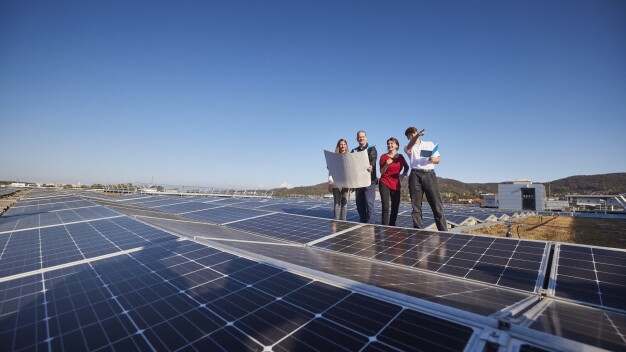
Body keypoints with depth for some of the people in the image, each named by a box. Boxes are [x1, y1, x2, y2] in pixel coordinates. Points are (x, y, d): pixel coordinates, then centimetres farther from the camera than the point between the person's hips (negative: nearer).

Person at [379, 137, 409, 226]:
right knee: (385, 207, -9)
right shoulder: (384, 156, -4)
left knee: (395, 206, 7)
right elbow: (381, 172, -6)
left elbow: (406, 167, 23)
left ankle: (392, 226, 22)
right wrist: (387, 164, -22)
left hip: (396, 184, 4)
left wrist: (404, 174, 4)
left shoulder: (400, 157, 6)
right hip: (385, 184, -4)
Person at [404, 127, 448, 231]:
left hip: (429, 174, 1)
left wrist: (433, 159, -7)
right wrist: (417, 135, -31)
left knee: (437, 205, -4)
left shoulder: (430, 144, 21)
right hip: (416, 175, -1)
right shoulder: (408, 148, 13)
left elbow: (438, 159, 18)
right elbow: (409, 147, -13)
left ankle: (444, 231, 1)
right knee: (416, 206, -1)